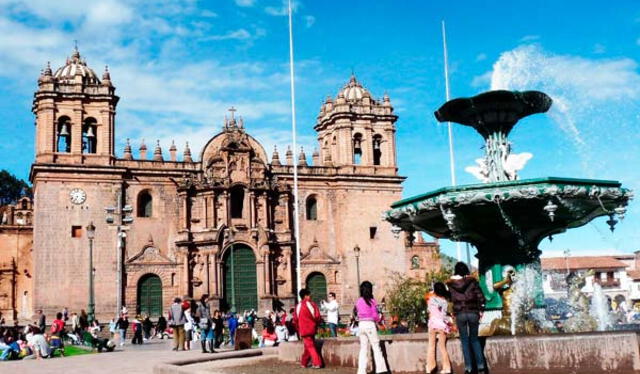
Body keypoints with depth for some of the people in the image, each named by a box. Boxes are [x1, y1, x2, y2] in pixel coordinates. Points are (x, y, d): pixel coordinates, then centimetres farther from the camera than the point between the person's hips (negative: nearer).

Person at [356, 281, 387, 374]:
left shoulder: (358, 302, 5)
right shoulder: (372, 301, -8)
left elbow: (358, 313, 6)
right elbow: (375, 315, -8)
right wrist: (380, 318, 13)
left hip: (361, 324, 5)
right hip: (370, 324, -4)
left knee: (363, 348, 9)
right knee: (376, 347, 3)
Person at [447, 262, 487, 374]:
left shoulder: (451, 283, 1)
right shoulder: (472, 280, -1)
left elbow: (450, 298, 6)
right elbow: (481, 298, -2)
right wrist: (480, 310, 7)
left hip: (459, 314, 0)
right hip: (473, 313, 0)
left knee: (464, 340, 9)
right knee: (474, 339, 14)